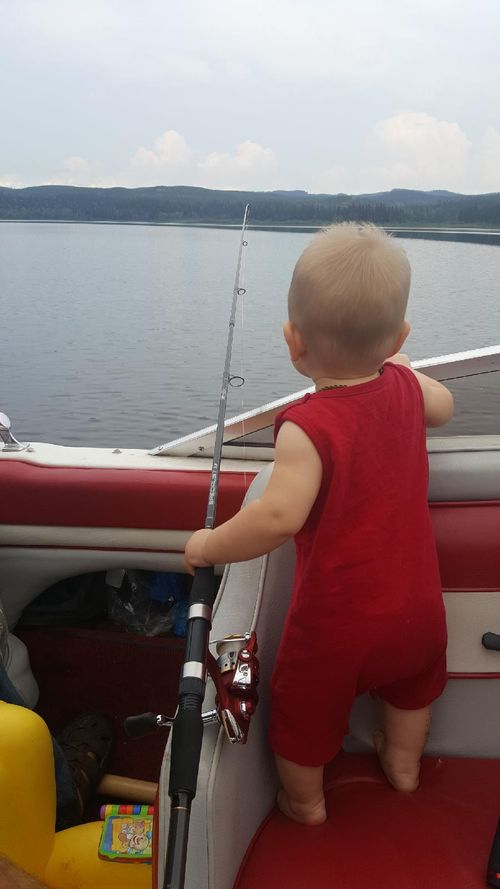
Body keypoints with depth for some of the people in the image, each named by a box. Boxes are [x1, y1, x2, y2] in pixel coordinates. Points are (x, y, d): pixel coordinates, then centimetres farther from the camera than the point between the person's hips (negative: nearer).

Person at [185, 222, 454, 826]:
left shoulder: (308, 427, -28)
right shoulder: (404, 387, -8)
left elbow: (278, 517, -39)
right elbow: (442, 407, 16)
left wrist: (207, 546, -22)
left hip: (334, 624, -6)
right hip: (416, 608, 6)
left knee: (303, 708, 22)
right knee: (412, 678, 35)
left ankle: (305, 802, 46)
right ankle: (403, 764, 57)